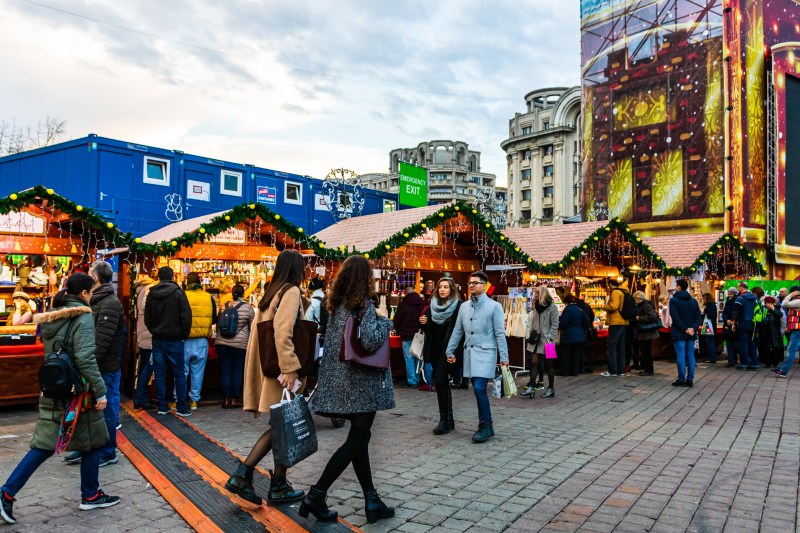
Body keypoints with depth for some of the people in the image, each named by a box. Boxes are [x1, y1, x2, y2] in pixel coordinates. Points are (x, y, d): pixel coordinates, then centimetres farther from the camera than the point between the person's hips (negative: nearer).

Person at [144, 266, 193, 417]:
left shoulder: (151, 294, 4)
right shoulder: (178, 293, -9)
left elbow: (147, 319, 8)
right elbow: (186, 317, -13)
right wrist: (184, 335, -1)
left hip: (157, 340, 4)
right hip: (174, 339, -3)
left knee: (159, 374, 9)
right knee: (179, 373, 3)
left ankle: (162, 407, 13)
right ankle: (182, 408, 4)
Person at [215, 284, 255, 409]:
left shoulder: (224, 306, 3)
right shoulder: (248, 307, -5)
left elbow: (218, 325, 12)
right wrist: (251, 341, 20)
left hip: (222, 342, 3)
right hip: (240, 344, -3)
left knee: (225, 370, 7)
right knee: (237, 371, 5)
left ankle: (226, 399, 10)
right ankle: (235, 400, 8)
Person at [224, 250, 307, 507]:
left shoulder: (271, 293, 14)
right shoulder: (291, 292, -12)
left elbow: (257, 329, 17)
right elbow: (283, 332, -24)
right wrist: (291, 368, -27)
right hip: (283, 370, -8)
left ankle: (243, 474, 12)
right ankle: (278, 487, 16)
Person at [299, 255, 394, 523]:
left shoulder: (337, 303, 8)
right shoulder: (364, 304, -15)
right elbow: (370, 341, -27)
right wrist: (385, 321, -12)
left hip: (341, 380, 8)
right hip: (363, 382, -8)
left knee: (359, 437, 14)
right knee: (357, 440, 2)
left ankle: (371, 500, 19)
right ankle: (316, 495, 1)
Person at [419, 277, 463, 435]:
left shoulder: (458, 307, -7)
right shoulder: (432, 306, 11)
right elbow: (428, 330, 19)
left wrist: (454, 352, -20)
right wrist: (423, 323, -3)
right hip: (435, 350, 6)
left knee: (440, 381, -13)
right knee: (443, 383, 11)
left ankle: (445, 420, -3)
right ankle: (449, 420, 20)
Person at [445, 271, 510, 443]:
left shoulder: (494, 306, -4)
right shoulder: (464, 306, 10)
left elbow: (500, 333, -6)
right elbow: (457, 331, 14)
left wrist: (504, 357, -10)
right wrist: (450, 351, 11)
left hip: (485, 353, -5)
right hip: (469, 353, 5)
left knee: (479, 388, -14)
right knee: (478, 389, 9)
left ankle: (485, 426, -1)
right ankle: (485, 424, 20)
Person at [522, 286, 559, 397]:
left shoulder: (552, 307, -5)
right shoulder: (536, 307, 14)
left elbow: (555, 325, -9)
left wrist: (550, 337, -16)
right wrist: (529, 336, 10)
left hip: (546, 339, -5)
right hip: (536, 339, 5)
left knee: (548, 364, 4)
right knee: (534, 362, -2)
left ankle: (551, 389, 15)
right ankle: (530, 388, -3)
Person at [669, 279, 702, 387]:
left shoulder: (674, 300, -6)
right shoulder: (693, 301, 10)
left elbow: (675, 317, -16)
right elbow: (699, 316, 3)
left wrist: (685, 329, -13)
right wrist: (693, 328, -6)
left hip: (679, 333, -5)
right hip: (691, 333, 5)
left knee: (681, 356, -3)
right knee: (690, 356, 7)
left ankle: (681, 379, -2)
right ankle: (690, 380, 9)